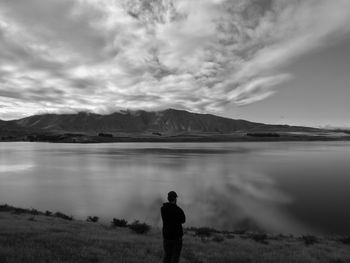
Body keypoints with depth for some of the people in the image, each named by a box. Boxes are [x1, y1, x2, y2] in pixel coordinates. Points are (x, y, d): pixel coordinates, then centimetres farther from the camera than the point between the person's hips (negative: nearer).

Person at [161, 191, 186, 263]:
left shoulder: (163, 209, -5)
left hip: (166, 236, 4)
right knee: (175, 257, 9)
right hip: (177, 236, -3)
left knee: (167, 255, 17)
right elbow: (183, 220, -1)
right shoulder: (178, 210, -18)